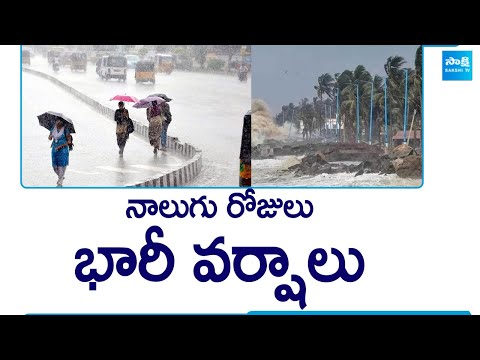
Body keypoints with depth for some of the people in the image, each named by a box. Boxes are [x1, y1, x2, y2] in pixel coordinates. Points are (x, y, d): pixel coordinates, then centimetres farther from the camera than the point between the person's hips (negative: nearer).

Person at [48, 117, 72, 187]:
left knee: (61, 166, -4)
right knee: (55, 166, 8)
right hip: (54, 149, 5)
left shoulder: (65, 129, -9)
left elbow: (69, 141, -9)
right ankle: (61, 177, 35)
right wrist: (50, 136, -12)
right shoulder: (53, 128, 5)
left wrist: (61, 146, -18)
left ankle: (60, 182, 7)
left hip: (63, 150, -5)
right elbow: (50, 138, 12)